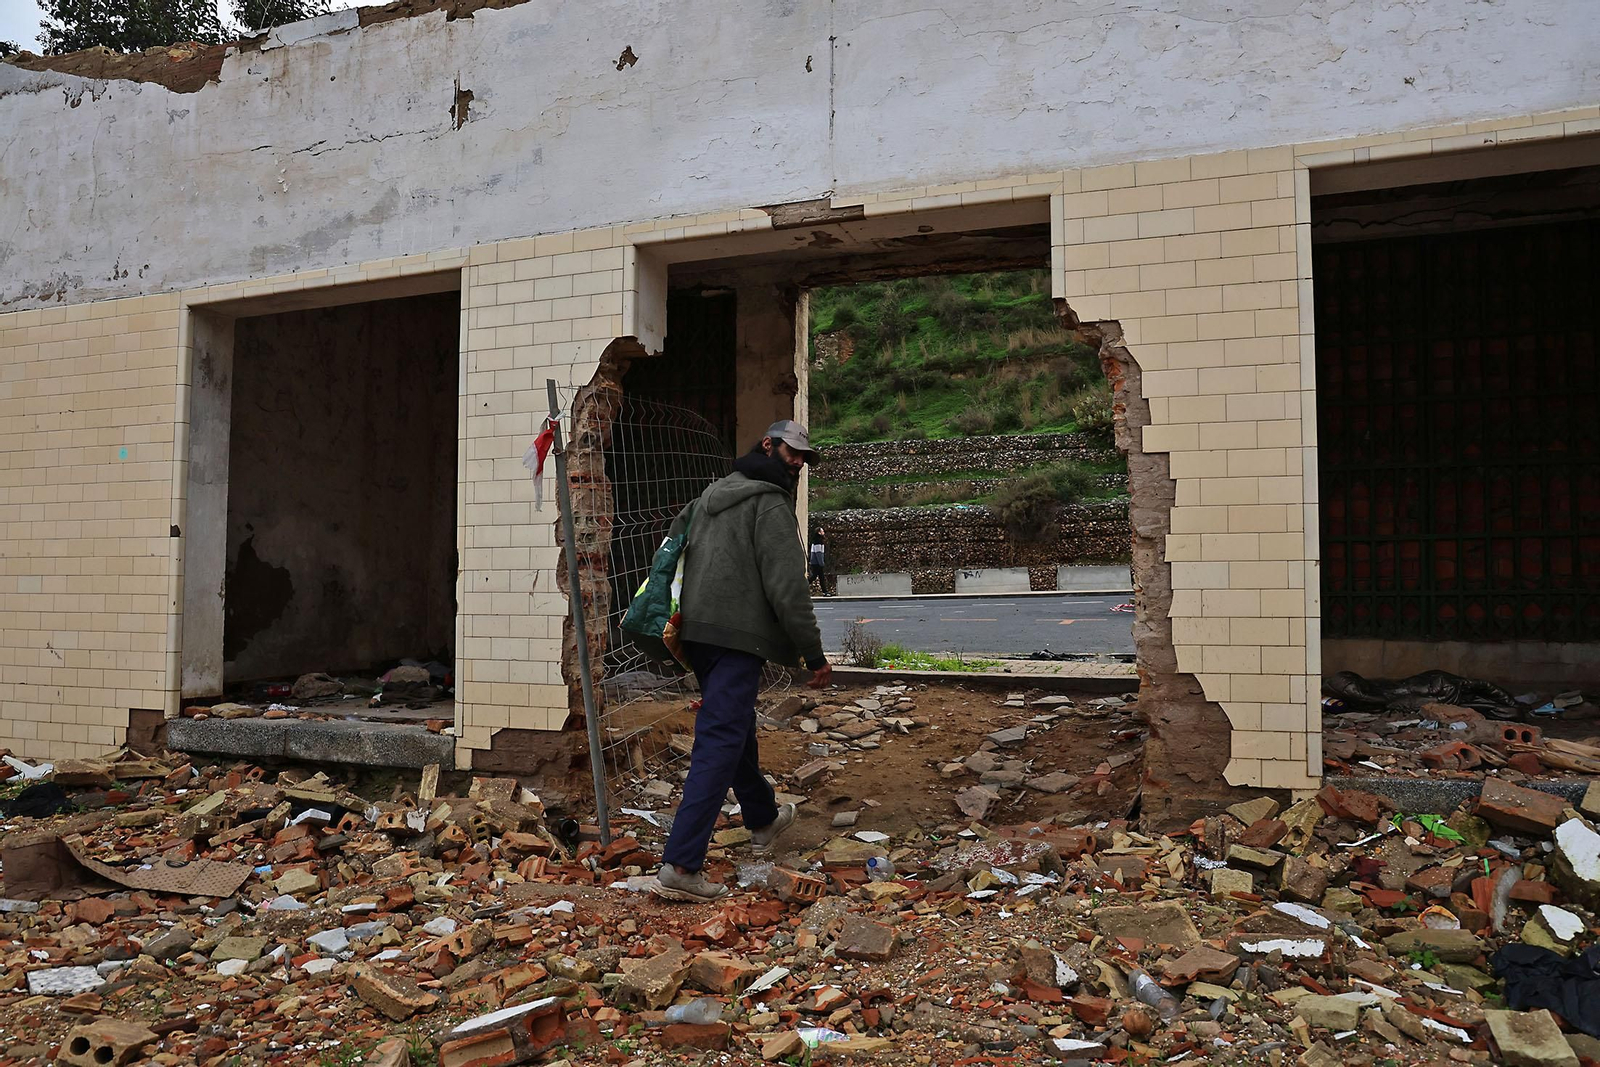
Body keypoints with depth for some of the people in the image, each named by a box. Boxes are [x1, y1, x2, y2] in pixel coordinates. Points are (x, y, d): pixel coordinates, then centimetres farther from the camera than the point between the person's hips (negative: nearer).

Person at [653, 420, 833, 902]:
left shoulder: (710, 495, 18)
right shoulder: (771, 505, -10)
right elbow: (787, 588, -16)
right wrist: (815, 655, -11)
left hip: (695, 632, 9)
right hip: (738, 639, -9)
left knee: (736, 729, 25)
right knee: (719, 744, -10)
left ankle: (763, 818, 47)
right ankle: (679, 866, -14)